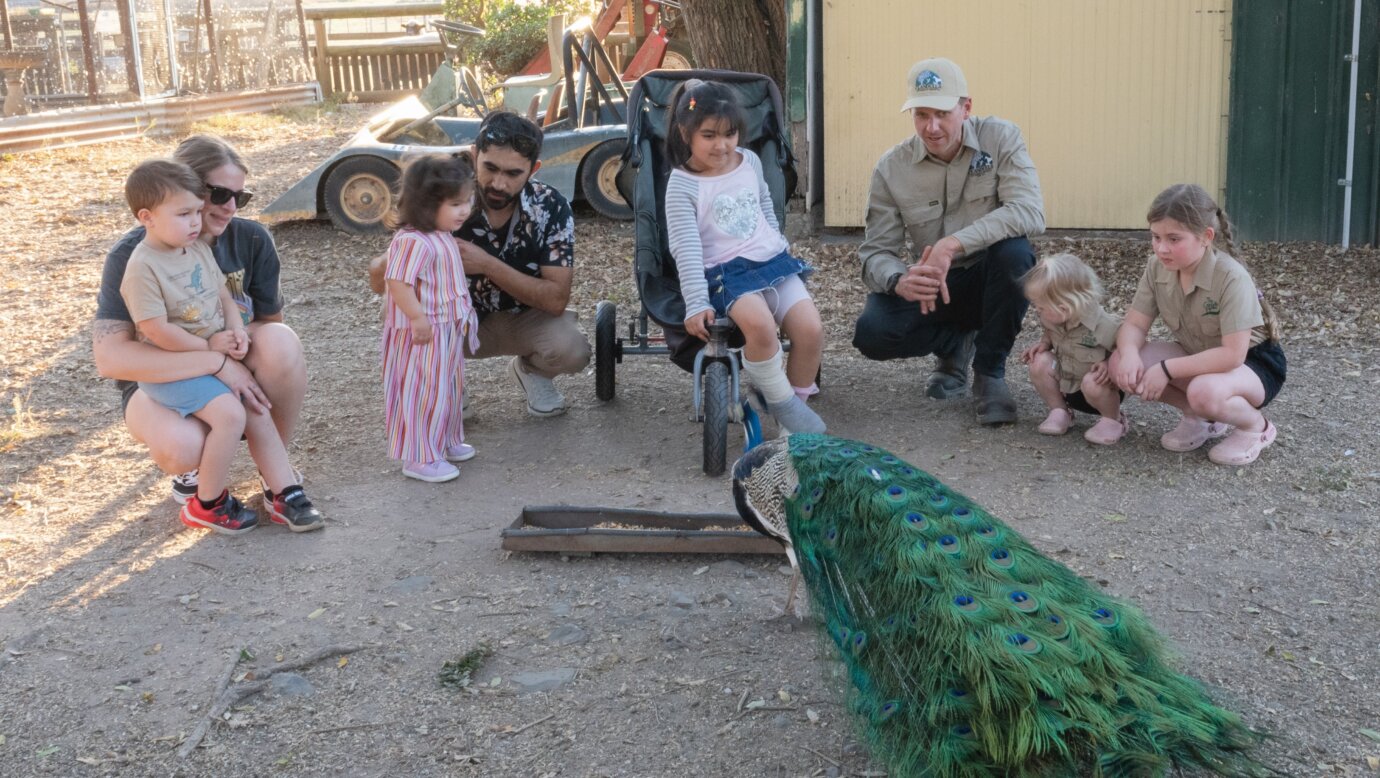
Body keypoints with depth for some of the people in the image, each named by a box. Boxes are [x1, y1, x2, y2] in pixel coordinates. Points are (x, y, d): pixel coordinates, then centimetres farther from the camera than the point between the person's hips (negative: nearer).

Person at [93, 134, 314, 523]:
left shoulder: (251, 240, -11)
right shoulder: (133, 255, -20)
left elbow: (271, 321, 1)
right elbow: (109, 357, -30)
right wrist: (217, 362, -36)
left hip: (232, 367, 3)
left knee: (281, 341, -32)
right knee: (181, 446, -38)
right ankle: (190, 466, 3)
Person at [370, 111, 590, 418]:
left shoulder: (552, 208, -22)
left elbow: (556, 299, -24)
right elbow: (380, 282, -20)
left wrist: (487, 265, -36)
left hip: (524, 317, 0)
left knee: (571, 351, -31)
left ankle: (530, 370, 7)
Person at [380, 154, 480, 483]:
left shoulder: (441, 238, 8)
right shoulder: (413, 242, -25)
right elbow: (398, 283, -28)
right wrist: (418, 318, -30)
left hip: (447, 331, 11)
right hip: (424, 334, -11)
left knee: (448, 388, 22)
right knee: (424, 393, -3)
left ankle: (446, 442, 37)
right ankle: (419, 458, 7)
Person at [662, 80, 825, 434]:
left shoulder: (750, 162, 10)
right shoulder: (682, 185, -7)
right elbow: (686, 249, -14)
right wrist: (697, 304, -20)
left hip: (772, 260, 6)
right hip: (725, 272, -5)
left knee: (811, 329, -17)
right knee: (759, 324, -35)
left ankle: (796, 401, 6)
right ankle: (780, 402, -12)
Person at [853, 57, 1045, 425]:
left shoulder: (1000, 138, -12)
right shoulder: (891, 168, -8)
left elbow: (1030, 212, -26)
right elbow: (876, 252, -8)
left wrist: (953, 244, -38)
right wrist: (899, 281, -34)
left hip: (992, 278, -1)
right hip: (935, 287, 1)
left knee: (1014, 251, -36)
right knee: (872, 333, -26)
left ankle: (990, 371, -13)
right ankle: (957, 343, 9)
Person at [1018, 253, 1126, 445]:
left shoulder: (1101, 324, -31)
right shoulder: (1051, 319, -12)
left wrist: (1109, 364, -37)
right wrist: (1044, 343, -11)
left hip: (1098, 384, -5)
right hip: (1066, 384, 5)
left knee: (1092, 383, -38)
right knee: (1040, 362, -20)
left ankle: (1113, 420, -6)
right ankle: (1059, 412, 0)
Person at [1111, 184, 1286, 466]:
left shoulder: (1231, 278, -30)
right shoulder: (1157, 268, -13)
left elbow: (1233, 354, -34)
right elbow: (1134, 325, -8)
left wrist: (1166, 369, -34)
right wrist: (1129, 353, -32)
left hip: (1253, 362, -6)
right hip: (1198, 356, 6)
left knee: (1204, 392, -40)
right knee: (1121, 363, -17)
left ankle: (1255, 425, -4)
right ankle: (1199, 418, 4)